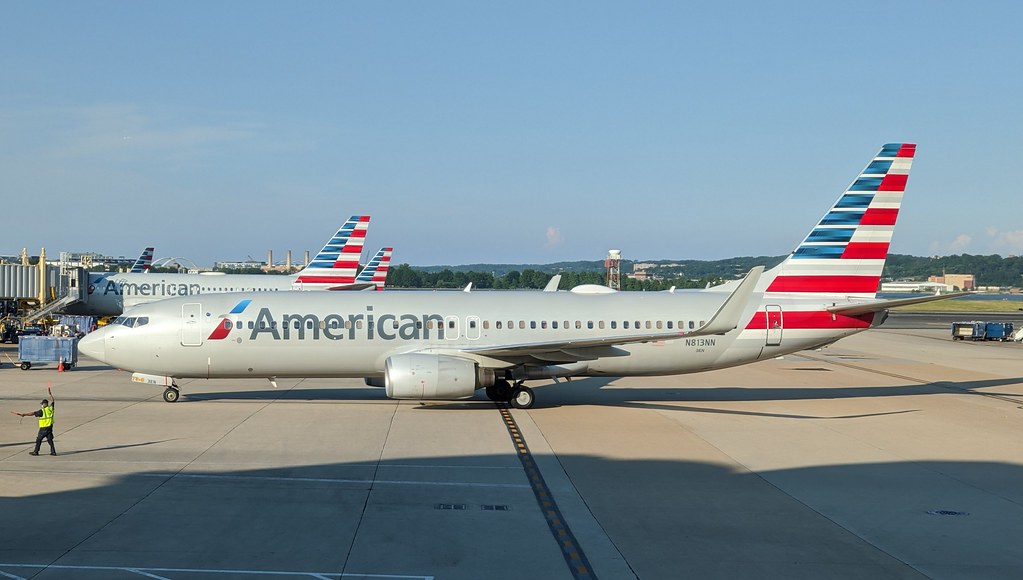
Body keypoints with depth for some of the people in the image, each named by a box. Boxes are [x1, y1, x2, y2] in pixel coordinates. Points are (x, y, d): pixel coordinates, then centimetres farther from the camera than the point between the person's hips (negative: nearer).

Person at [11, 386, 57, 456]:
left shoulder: (42, 411, -17)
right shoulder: (51, 408, 0)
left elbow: (32, 414, -21)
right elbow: (52, 401, 17)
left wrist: (24, 414, -21)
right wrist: (50, 393, 25)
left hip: (43, 428, -6)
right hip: (50, 427, 6)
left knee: (39, 440, 5)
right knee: (50, 439, 9)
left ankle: (36, 451, 10)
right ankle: (53, 451, 4)